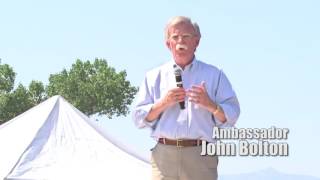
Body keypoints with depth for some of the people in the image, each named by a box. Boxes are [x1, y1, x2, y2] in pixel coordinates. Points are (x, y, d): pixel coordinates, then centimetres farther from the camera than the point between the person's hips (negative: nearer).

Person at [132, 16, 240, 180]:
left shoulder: (214, 75, 15)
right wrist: (163, 103, -6)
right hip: (164, 156, 1)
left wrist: (210, 105, -12)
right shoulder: (154, 77, 17)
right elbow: (139, 119, 10)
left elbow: (230, 117, 7)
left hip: (201, 159, -1)